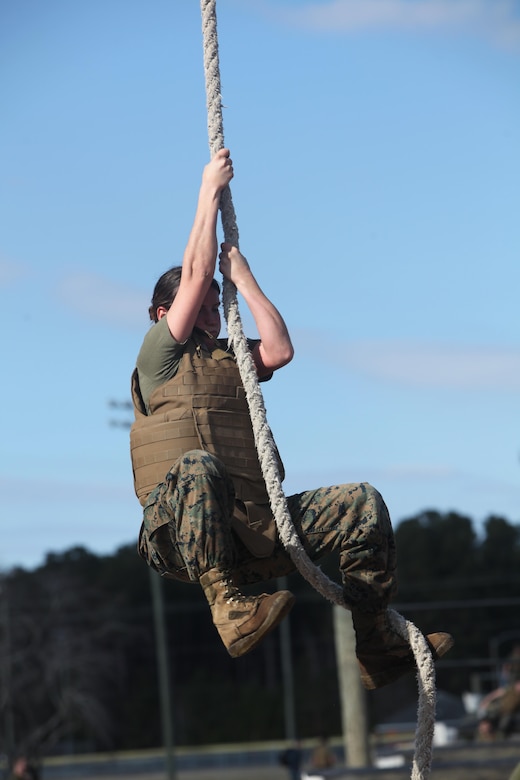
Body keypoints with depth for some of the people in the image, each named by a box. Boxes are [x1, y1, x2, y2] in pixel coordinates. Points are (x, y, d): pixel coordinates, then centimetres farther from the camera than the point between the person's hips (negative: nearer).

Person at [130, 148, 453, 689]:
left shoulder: (229, 359, 26)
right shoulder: (159, 357, 9)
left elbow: (280, 350, 7)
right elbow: (195, 274, 2)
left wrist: (241, 274, 14)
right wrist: (210, 192, 9)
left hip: (254, 528, 6)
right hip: (178, 536, -6)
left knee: (363, 502, -7)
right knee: (198, 467, -40)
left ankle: (377, 646, -6)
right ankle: (228, 608, -43)